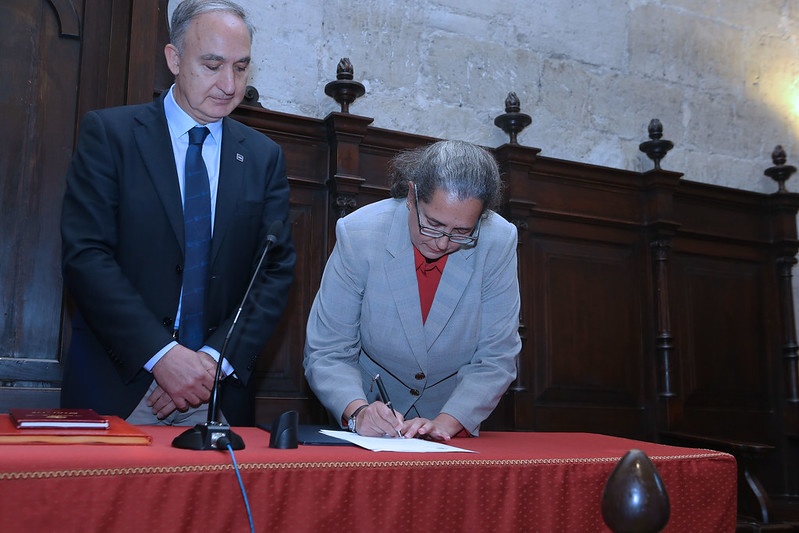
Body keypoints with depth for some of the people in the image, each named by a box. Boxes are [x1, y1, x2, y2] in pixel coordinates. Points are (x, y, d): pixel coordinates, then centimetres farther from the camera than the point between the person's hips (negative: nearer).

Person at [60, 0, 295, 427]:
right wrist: (160, 353, -19)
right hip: (117, 383, -2)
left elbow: (276, 270, 2)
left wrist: (217, 358, -11)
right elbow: (84, 255, -10)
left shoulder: (264, 157, 7)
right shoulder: (108, 133, -1)